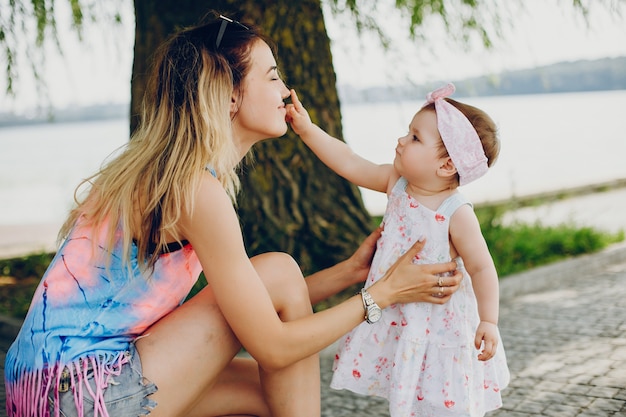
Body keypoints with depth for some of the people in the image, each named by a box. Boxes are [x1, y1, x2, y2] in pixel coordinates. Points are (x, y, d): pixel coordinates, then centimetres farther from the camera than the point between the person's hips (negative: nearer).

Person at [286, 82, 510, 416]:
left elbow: (481, 267, -17)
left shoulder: (457, 215, -21)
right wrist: (307, 129, -6)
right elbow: (349, 164, -2)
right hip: (396, 321, 6)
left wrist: (489, 321, -19)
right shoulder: (397, 184, -4)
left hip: (440, 327, -6)